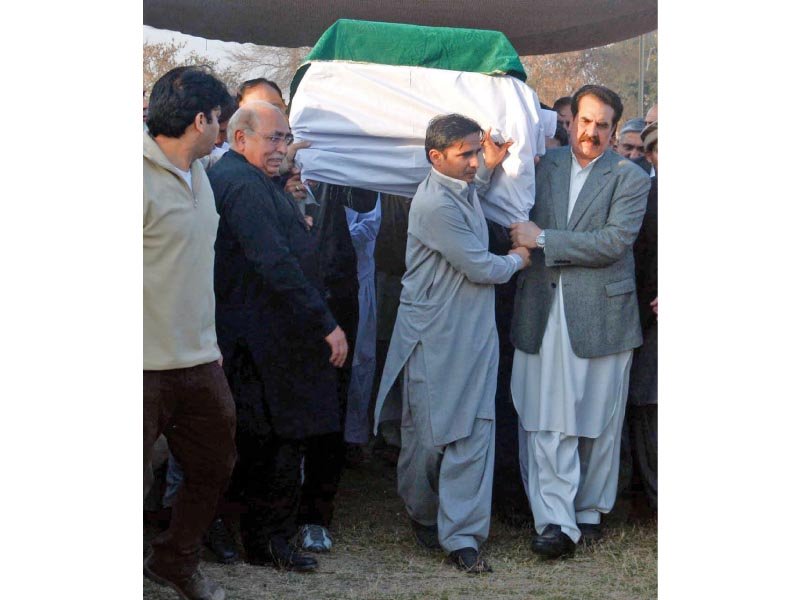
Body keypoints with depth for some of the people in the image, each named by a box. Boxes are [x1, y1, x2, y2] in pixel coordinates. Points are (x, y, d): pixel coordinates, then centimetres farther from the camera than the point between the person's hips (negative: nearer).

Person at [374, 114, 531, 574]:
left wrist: (489, 167, 17)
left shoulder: (465, 188, 8)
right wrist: (516, 259, 4)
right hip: (436, 338, -7)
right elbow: (480, 268, -17)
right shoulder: (435, 204, -20)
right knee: (429, 432, 7)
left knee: (474, 431, 1)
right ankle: (422, 514, 31)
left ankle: (461, 535, 5)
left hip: (475, 333, 7)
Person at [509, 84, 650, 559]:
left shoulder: (630, 178, -1)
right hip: (544, 312, 2)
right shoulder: (545, 165, 11)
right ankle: (556, 521, -4)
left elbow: (614, 241, -13)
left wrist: (543, 240, -13)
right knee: (547, 422, -5)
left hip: (602, 314, -2)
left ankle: (588, 511, 22)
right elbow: (523, 225, 19)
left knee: (598, 423, 8)